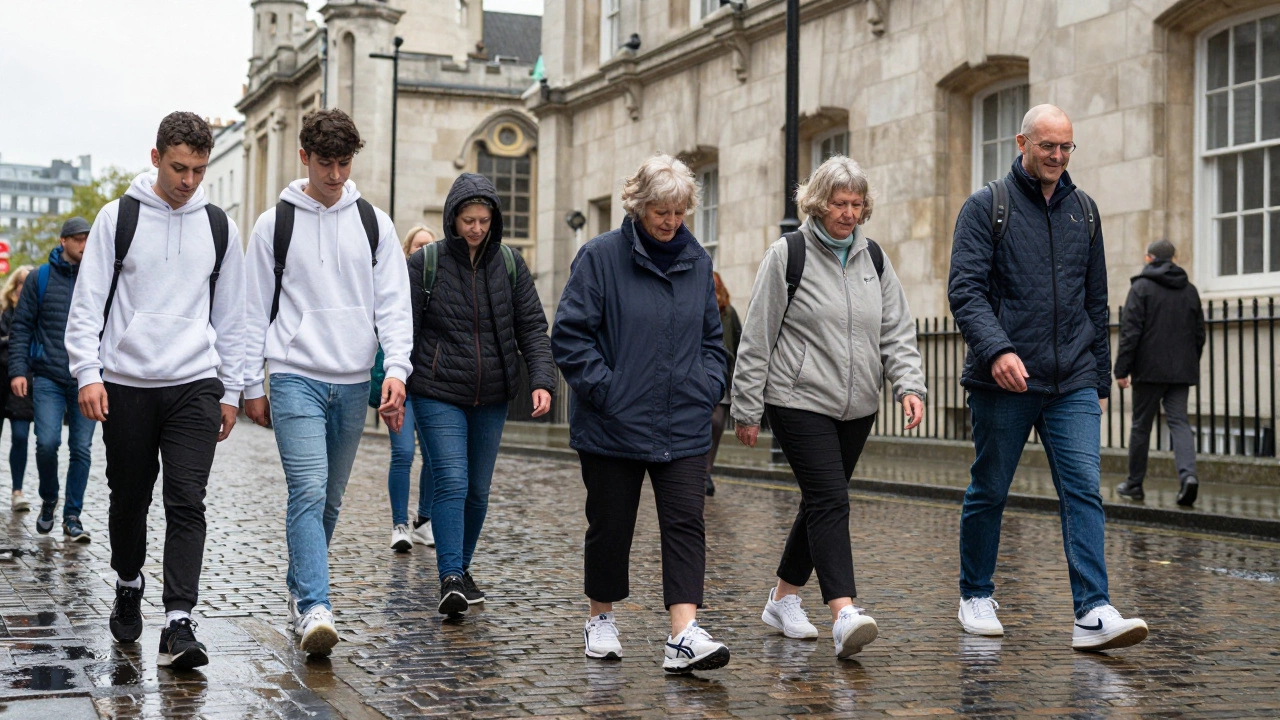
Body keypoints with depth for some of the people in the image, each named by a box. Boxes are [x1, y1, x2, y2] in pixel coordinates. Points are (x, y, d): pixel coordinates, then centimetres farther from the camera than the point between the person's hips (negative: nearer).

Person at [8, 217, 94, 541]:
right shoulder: (41, 278, 3)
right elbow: (21, 327, 4)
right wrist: (17, 369, -6)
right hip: (48, 378, -1)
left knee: (81, 448, 1)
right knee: (47, 442, -12)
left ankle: (72, 516, 11)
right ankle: (48, 500, 15)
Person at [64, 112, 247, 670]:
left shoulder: (218, 227, 9)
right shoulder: (118, 217, 2)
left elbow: (230, 316, 14)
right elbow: (87, 303, 1)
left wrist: (231, 391, 11)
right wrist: (88, 373, -9)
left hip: (196, 385, 1)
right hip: (127, 385, 0)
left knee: (187, 501, -10)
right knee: (130, 499, 10)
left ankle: (178, 625, -14)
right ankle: (128, 589, 35)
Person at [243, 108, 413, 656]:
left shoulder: (374, 223, 8)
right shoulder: (275, 224, 2)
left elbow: (393, 303, 4)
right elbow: (255, 310, 5)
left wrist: (396, 369, -10)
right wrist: (252, 385, 2)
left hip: (353, 384, 3)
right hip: (296, 378, -3)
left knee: (330, 498, 11)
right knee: (308, 491, -15)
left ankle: (300, 586, 28)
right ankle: (314, 609, -20)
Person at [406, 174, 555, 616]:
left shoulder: (510, 264, 4)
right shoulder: (425, 263, -4)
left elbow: (532, 327, 2)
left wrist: (542, 380, -12)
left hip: (491, 397, 4)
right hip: (438, 394, -4)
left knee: (478, 490, 11)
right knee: (452, 482, -16)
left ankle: (462, 567, 28)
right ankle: (450, 579, -17)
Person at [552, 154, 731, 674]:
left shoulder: (697, 262, 9)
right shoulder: (600, 257, -5)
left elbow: (712, 337, 19)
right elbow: (570, 335, -8)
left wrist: (707, 387, 4)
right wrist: (605, 388, -13)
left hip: (683, 429, 3)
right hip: (613, 427, -3)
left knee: (686, 524, -8)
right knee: (610, 524, 8)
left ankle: (684, 636, -13)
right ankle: (601, 619, 28)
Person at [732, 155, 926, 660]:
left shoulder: (873, 259, 11)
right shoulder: (787, 256, -3)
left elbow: (897, 331, 9)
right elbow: (757, 338, -2)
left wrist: (908, 385, -8)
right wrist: (747, 409, -3)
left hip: (856, 407, 6)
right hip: (799, 402, -6)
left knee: (822, 503, 11)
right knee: (830, 499, -17)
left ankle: (783, 599, 26)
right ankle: (843, 615, -25)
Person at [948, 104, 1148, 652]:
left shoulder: (1083, 211, 14)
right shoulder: (987, 207, 0)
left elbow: (1096, 303, 19)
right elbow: (965, 290, -11)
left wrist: (1101, 379, 17)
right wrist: (997, 349, -27)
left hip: (1074, 383, 3)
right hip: (1003, 381, -3)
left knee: (1084, 491, -9)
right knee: (989, 492, 8)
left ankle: (1093, 615, -13)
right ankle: (976, 597, 25)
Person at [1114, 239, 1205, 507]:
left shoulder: (1141, 287, -5)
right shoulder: (1189, 290, 12)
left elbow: (1130, 331, -11)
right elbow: (1199, 333, 16)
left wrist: (1121, 369, -9)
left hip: (1150, 369, -4)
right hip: (1182, 370, 4)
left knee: (1141, 425, 6)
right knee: (1179, 422, 1)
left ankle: (1134, 484, 15)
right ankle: (1188, 474, -22)